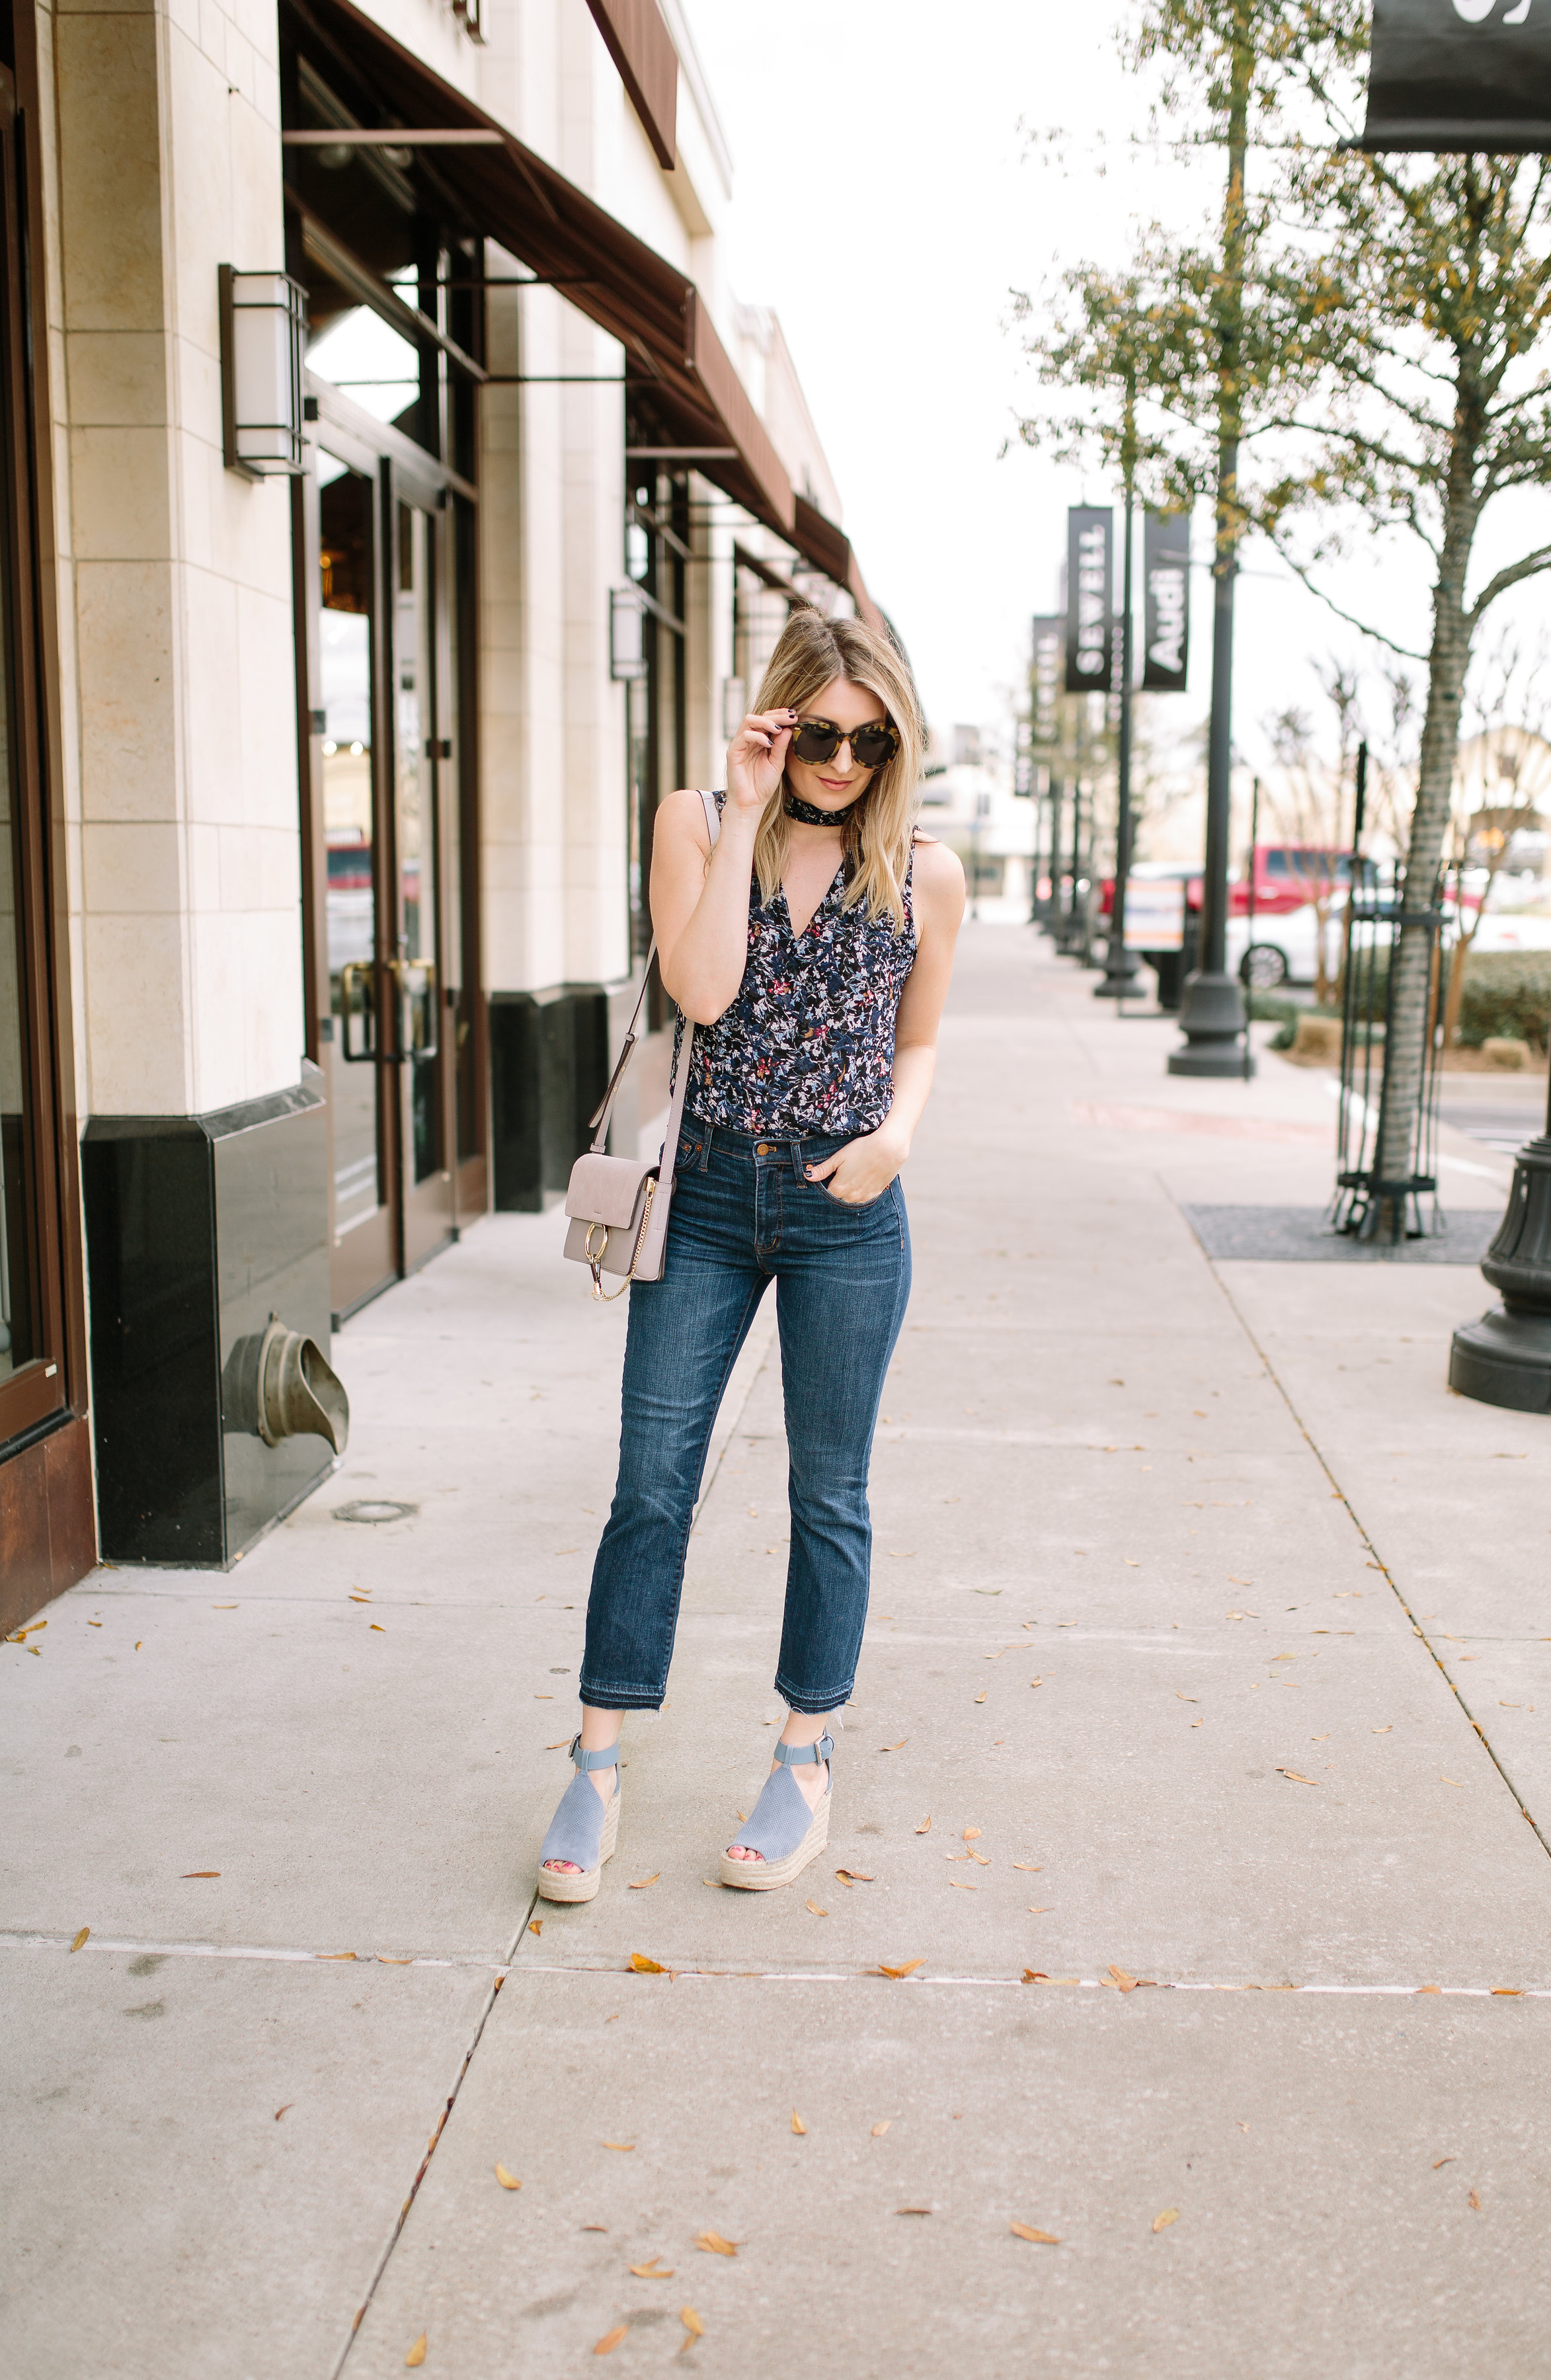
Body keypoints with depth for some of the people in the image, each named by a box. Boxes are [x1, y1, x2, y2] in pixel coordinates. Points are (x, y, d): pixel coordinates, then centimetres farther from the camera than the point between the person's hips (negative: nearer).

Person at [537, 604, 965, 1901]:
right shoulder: (697, 824, 0)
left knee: (829, 1492, 9)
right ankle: (598, 1768, 14)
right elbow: (701, 989, -15)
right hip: (706, 1195, 0)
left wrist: (898, 1134, -7)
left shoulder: (925, 873, 2)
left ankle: (806, 1766, 23)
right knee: (652, 1481, 3)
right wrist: (747, 812, -15)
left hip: (847, 1210, 0)